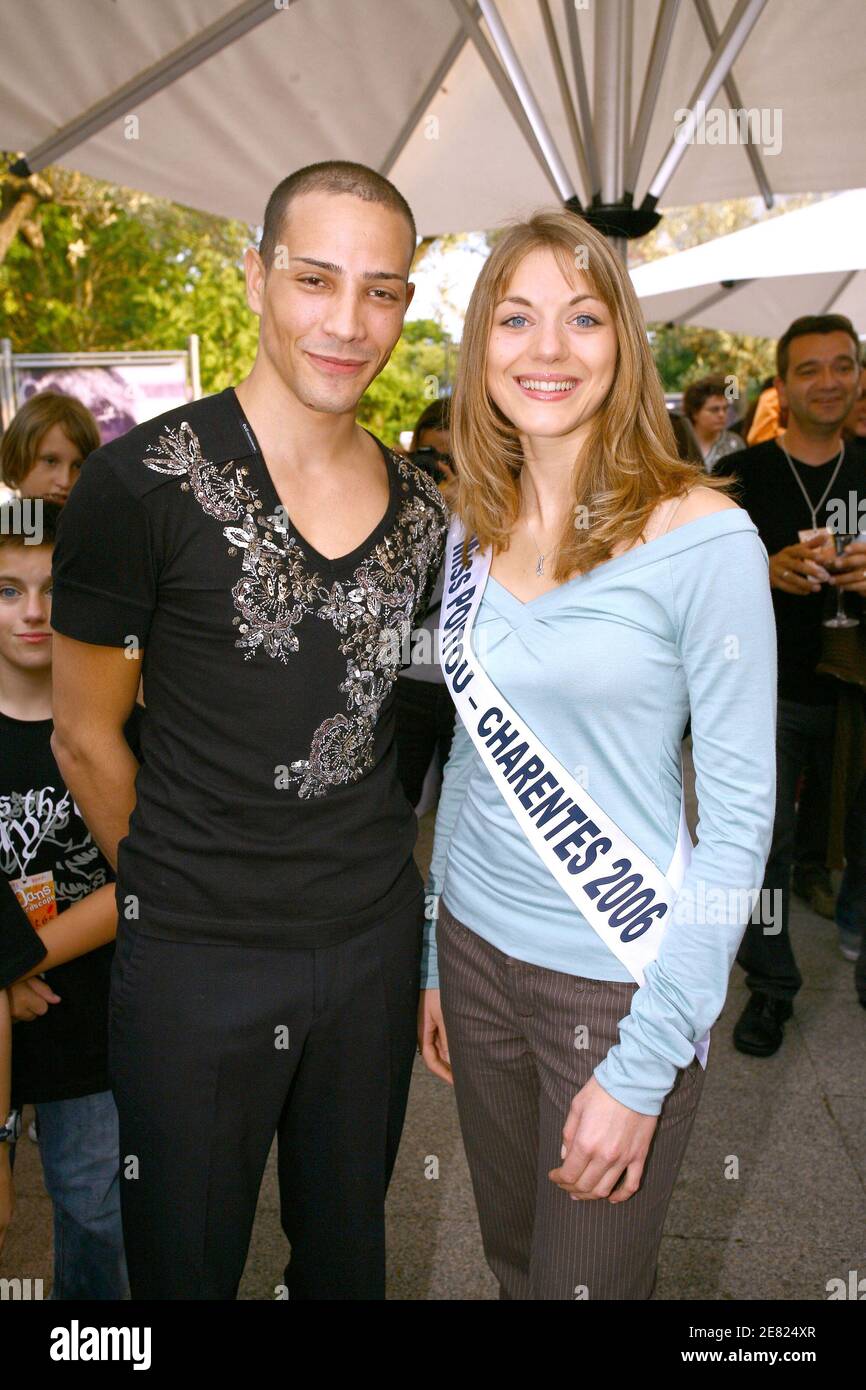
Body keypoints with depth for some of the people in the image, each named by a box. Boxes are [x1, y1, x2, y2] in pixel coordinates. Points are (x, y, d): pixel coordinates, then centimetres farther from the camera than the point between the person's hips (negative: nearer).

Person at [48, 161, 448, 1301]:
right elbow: (86, 737, -7)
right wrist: (179, 889, 2)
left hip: (377, 939, 4)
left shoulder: (421, 504, 2)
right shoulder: (143, 482, -15)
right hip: (197, 958, -4)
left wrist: (377, 873, 10)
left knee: (349, 1243, 24)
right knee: (186, 1263, 19)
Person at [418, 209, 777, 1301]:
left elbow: (739, 812, -15)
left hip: (619, 979, -5)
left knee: (587, 1277, 15)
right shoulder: (472, 530, 1)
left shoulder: (701, 535, -16)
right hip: (475, 947, 5)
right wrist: (434, 954, 11)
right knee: (509, 1251, 24)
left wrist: (645, 1064, -16)